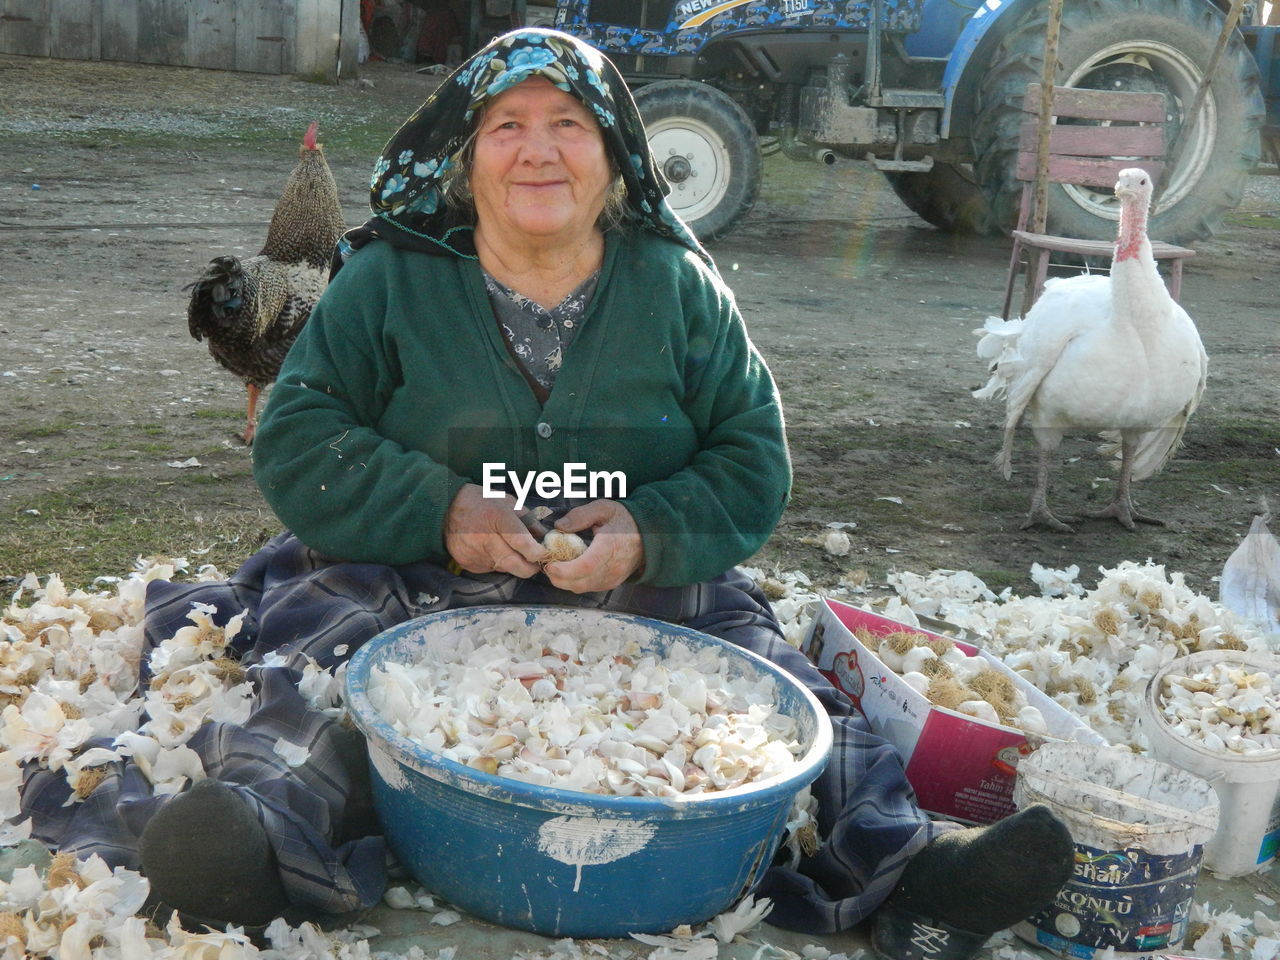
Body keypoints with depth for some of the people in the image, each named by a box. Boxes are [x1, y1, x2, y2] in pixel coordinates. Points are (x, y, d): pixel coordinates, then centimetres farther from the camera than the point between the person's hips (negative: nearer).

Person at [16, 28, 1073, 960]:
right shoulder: (387, 280, 4)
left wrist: (652, 533, -15)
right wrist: (439, 509, -17)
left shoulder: (678, 288, 8)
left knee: (782, 684, -22)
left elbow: (755, 460, 6)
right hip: (412, 579, -1)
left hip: (645, 587, 2)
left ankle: (901, 862, -28)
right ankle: (261, 825, -55)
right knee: (319, 671, -32)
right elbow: (296, 443, 0)